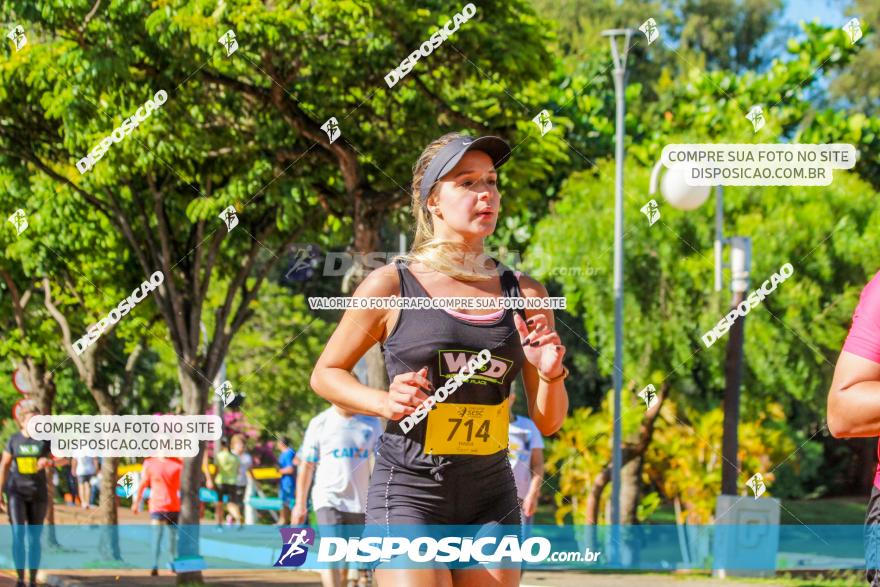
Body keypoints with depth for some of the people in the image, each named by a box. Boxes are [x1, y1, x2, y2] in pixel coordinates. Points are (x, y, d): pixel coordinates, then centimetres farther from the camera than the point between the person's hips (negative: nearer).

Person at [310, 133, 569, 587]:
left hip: (492, 502, 4)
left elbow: (547, 422, 11)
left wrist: (551, 375, -10)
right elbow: (325, 374, 8)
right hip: (408, 494, -4)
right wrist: (385, 403, -10)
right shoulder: (390, 286, -3)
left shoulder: (523, 295, 7)